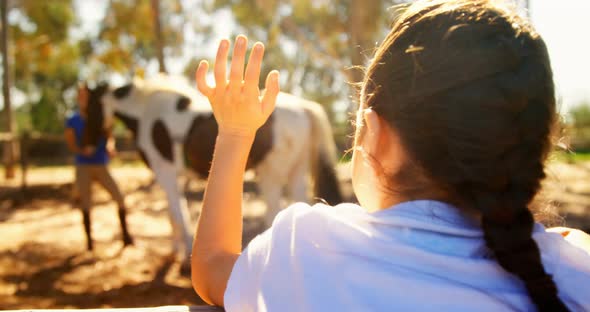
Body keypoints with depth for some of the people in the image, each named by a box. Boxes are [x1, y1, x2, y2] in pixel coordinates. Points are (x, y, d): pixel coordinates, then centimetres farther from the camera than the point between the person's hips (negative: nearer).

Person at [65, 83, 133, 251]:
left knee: (120, 199, -8)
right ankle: (89, 239, 10)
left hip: (102, 166, 1)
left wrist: (110, 146, -31)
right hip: (83, 166, -1)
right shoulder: (72, 121, 3)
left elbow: (109, 137, -7)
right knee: (85, 204, -3)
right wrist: (84, 150, -25)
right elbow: (71, 145, -3)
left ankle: (125, 234, 3)